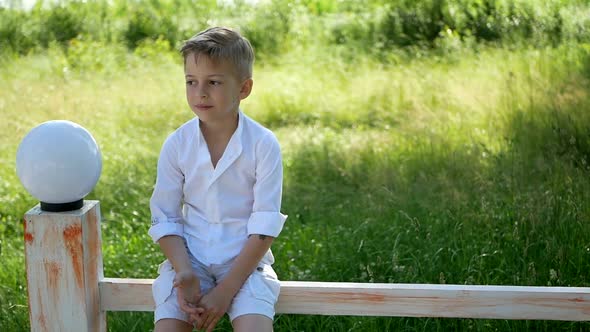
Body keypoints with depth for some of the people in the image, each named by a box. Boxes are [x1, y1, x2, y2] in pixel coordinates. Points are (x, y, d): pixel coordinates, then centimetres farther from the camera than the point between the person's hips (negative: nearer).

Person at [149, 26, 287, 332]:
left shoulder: (264, 145, -10)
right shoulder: (176, 144, -4)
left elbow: (265, 226, -11)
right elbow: (165, 219, 0)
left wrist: (226, 290, -16)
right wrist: (185, 274, -16)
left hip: (245, 260, -2)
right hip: (189, 258, 2)